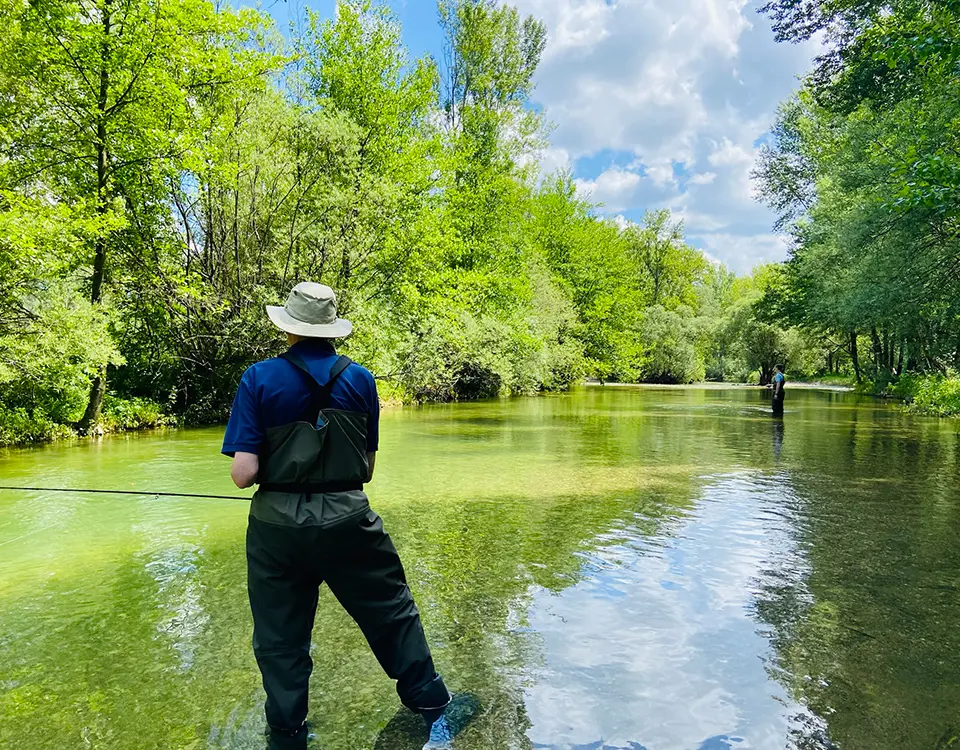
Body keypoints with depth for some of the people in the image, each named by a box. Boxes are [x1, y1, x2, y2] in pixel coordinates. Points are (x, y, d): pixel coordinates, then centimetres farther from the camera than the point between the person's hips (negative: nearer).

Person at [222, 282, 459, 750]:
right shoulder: (359, 379, 0)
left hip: (278, 526, -1)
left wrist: (271, 468, 10)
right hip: (348, 520, 1)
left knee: (280, 640, 16)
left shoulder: (259, 379, -7)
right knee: (393, 614, 17)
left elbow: (243, 474, -12)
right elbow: (368, 466, 6)